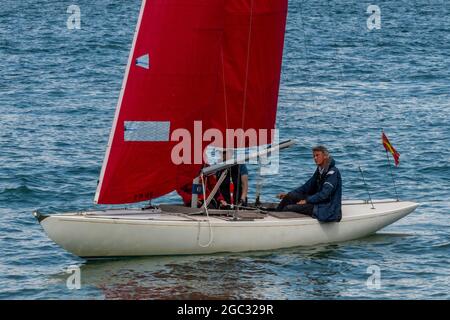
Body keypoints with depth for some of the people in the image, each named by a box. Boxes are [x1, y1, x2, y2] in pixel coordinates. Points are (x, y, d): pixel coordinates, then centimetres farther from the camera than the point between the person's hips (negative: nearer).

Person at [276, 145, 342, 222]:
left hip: (328, 209, -9)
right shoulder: (319, 170, 12)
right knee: (291, 196, -6)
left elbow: (324, 194, -23)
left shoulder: (333, 172, -16)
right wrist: (288, 194, 6)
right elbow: (307, 186, 15)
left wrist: (306, 200, -19)